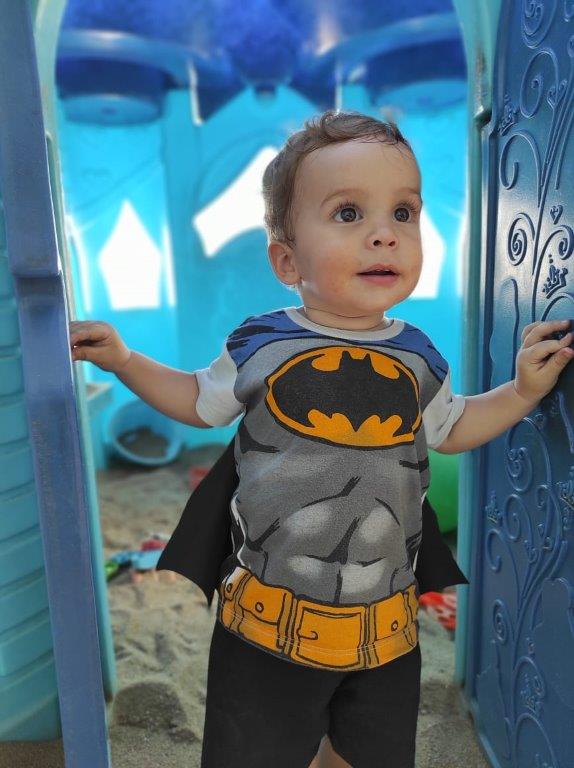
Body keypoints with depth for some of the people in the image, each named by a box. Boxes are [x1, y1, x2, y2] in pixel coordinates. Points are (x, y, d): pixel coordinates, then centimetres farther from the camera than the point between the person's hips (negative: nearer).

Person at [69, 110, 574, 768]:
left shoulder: (418, 358, -4)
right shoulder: (259, 346, -11)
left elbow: (448, 431, 12)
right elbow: (201, 403, 6)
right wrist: (122, 360, -3)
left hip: (386, 625, 3)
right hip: (270, 619, -2)